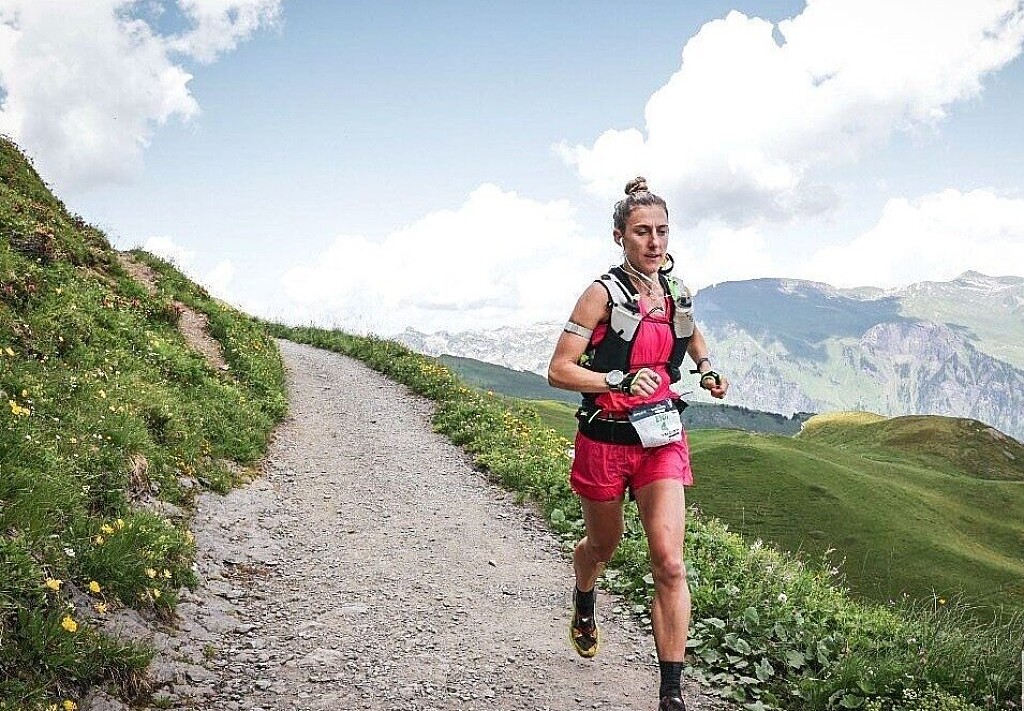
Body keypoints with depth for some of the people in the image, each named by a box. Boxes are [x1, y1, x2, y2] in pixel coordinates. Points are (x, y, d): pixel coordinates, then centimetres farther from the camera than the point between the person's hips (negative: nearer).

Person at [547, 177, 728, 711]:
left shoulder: (676, 292, 3)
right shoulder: (604, 295, -12)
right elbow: (559, 371, -16)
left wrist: (707, 369, 10)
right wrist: (621, 380, -27)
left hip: (662, 439, 3)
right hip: (605, 441, -3)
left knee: (669, 563, -10)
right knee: (603, 545, 20)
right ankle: (584, 603, 56)